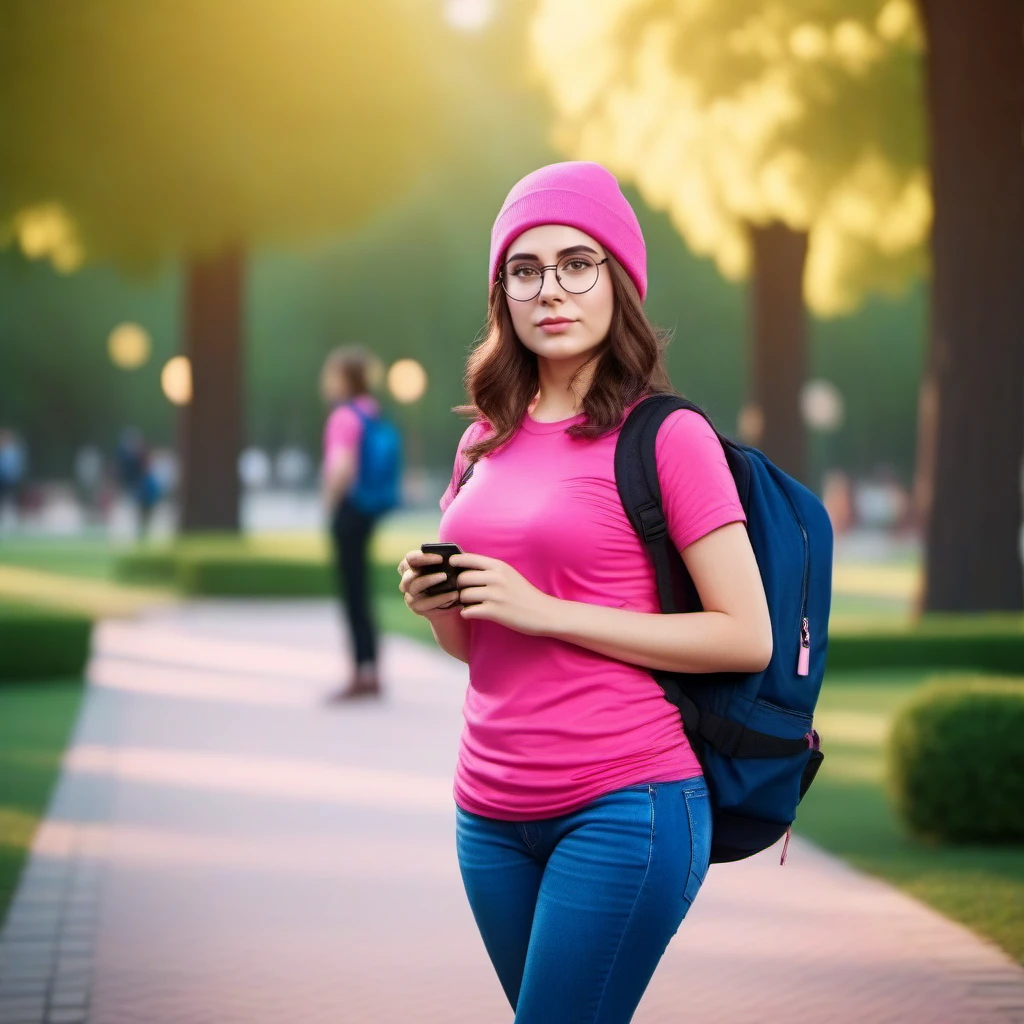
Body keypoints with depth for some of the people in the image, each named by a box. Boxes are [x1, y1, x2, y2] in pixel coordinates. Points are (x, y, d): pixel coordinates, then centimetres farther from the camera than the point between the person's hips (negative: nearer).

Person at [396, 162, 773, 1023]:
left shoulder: (668, 436, -7)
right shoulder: (487, 440, 11)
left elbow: (748, 638, -12)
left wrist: (546, 611, -15)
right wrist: (439, 605, -3)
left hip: (623, 804, -6)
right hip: (492, 812, 6)